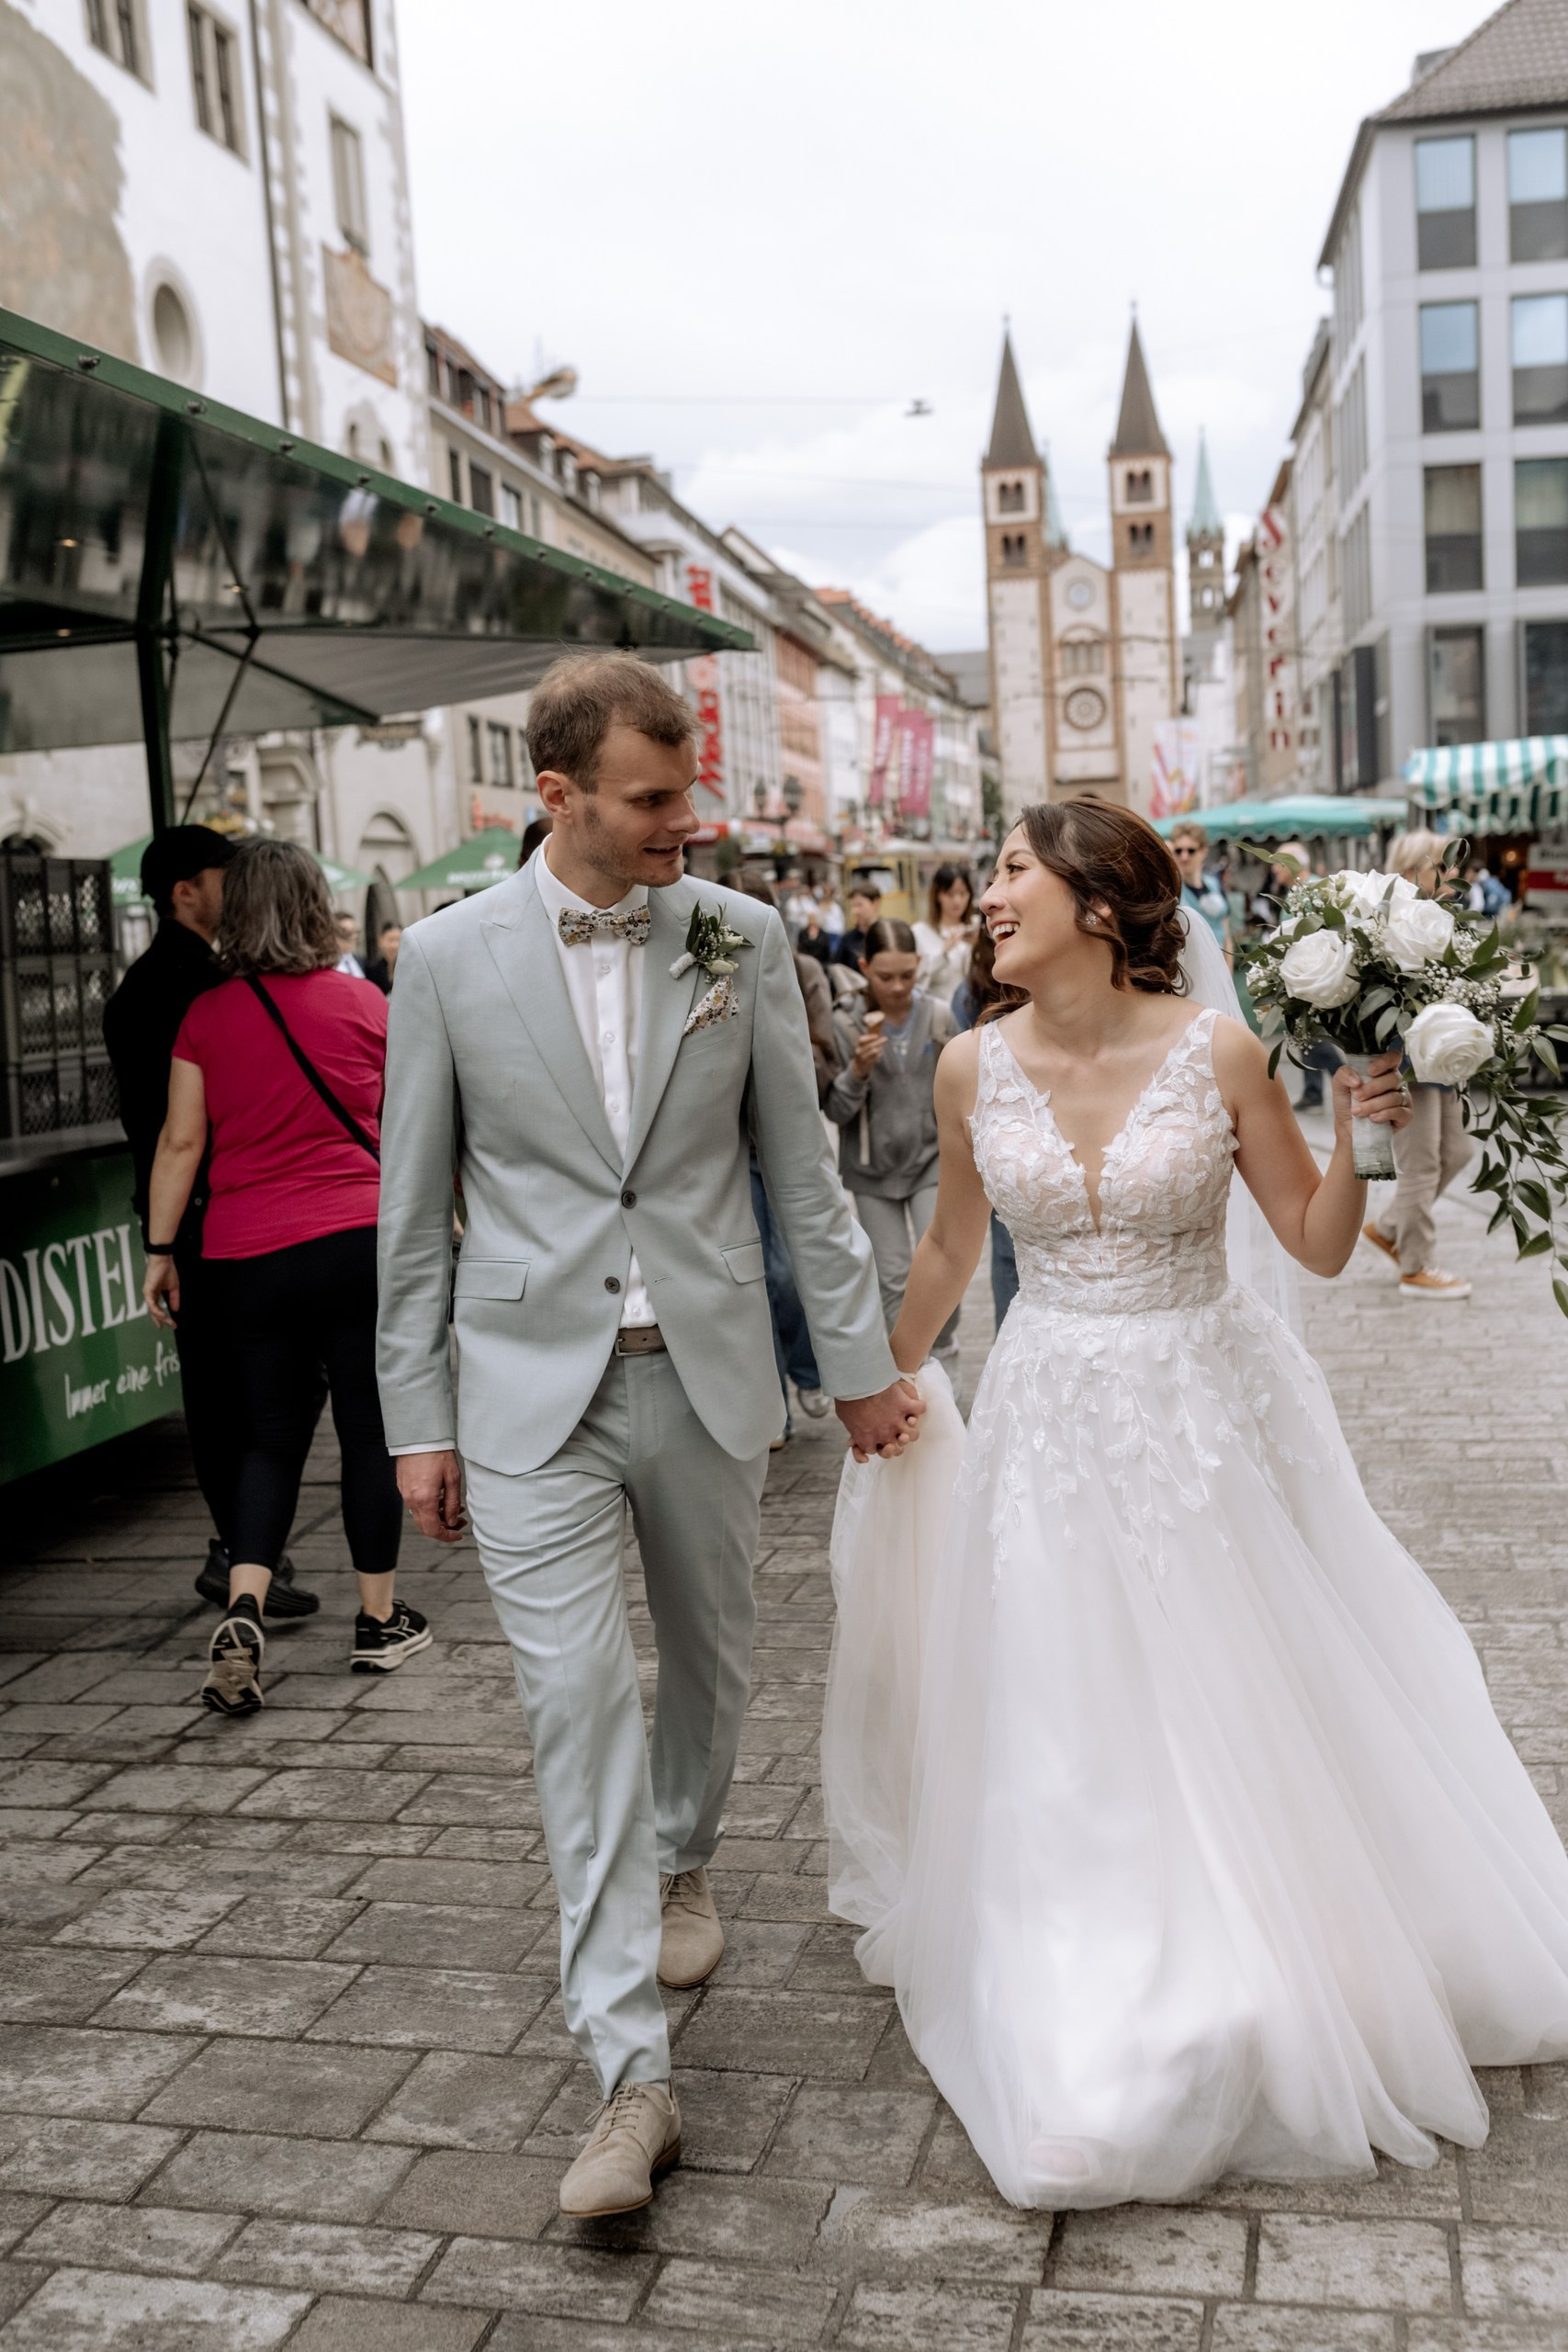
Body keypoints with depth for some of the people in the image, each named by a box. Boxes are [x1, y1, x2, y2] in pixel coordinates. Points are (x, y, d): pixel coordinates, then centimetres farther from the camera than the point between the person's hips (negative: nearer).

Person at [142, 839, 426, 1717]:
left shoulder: (206, 1015, 3)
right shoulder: (362, 1002, 0)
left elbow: (181, 1141, 3)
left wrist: (159, 1250, 9)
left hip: (245, 1256, 2)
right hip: (360, 1240, -2)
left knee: (273, 1438, 12)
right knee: (371, 1429, 8)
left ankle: (244, 1609, -5)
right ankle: (380, 1618, 18)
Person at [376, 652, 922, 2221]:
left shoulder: (741, 938, -1)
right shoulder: (449, 958, -4)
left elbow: (799, 1166, 4)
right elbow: (414, 1208, 1)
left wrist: (859, 1357, 6)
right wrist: (417, 1416, 0)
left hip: (705, 1375, 2)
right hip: (534, 1387, -2)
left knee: (709, 1659, 18)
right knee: (576, 1696, -6)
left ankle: (678, 1867, 49)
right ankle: (630, 2074, 2)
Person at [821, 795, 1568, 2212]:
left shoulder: (1217, 1051, -12)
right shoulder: (975, 1067, -5)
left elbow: (1319, 1246, -3)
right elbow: (951, 1249, 11)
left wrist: (1351, 1136, -20)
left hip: (1209, 1418, -1)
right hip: (1053, 1427, 2)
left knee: (1244, 1718, 12)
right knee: (1071, 1741, 8)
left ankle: (1274, 1995, 39)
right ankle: (1106, 2029, 29)